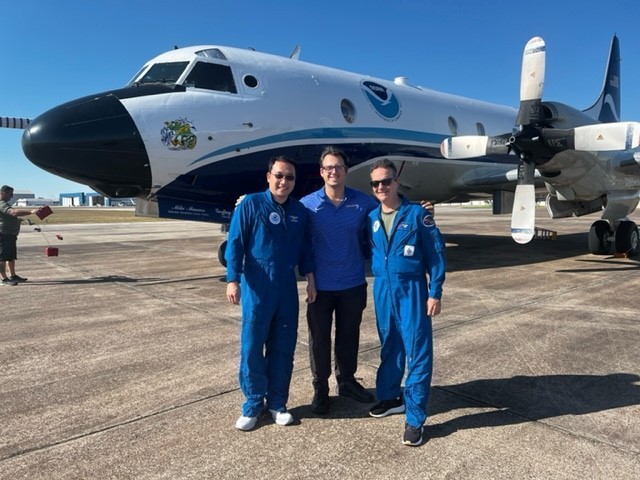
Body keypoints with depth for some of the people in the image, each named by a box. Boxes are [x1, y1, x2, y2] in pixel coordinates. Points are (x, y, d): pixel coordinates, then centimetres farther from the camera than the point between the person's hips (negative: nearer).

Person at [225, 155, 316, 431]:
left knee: (283, 347, 10)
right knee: (252, 347, 3)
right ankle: (253, 404, 20)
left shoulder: (299, 210, 7)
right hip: (257, 287, -4)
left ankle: (277, 402, 25)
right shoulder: (250, 204, -6)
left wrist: (310, 279, 11)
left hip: (287, 287, 4)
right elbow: (234, 244, -8)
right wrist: (233, 280, -14)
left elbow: (304, 248, 13)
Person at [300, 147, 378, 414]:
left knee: (349, 336, 17)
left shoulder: (363, 202, -3)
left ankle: (347, 381, 38)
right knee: (319, 338, 10)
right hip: (321, 285, -1)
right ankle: (320, 389, 28)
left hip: (353, 284, 2)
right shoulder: (307, 204, -6)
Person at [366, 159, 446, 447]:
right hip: (382, 289, 4)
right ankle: (389, 397, 35)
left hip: (412, 289, -4)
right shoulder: (371, 218, 5)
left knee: (417, 352, -1)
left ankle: (415, 418, 8)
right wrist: (378, 281, 8)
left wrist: (435, 293, -8)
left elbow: (436, 253, -5)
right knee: (389, 347, 17)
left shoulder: (417, 214, -6)